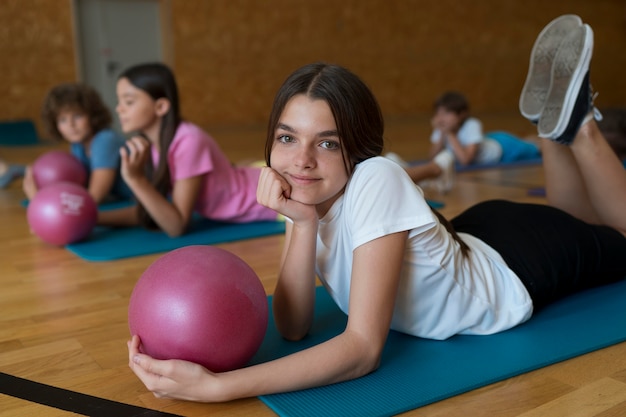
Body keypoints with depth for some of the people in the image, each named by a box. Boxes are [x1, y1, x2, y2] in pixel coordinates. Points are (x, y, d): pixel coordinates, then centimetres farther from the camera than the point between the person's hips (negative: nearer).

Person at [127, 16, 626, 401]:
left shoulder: (376, 182, -41)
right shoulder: (308, 190, -22)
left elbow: (364, 348, -45)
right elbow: (293, 327, -23)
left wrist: (216, 387, -54)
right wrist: (303, 223, -36)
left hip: (517, 268, -5)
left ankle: (574, 123, 27)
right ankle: (559, 122, 33)